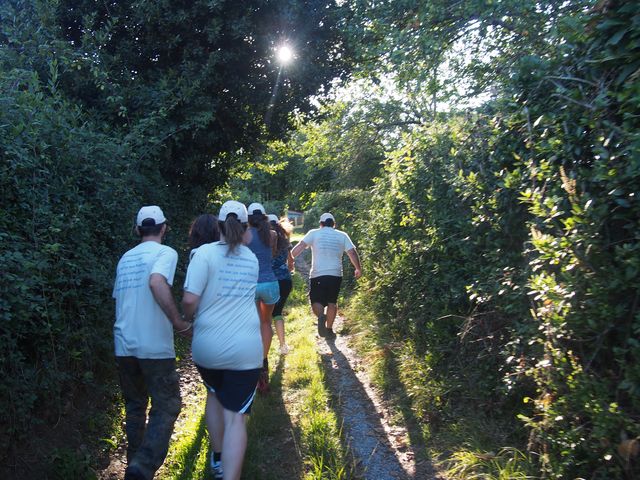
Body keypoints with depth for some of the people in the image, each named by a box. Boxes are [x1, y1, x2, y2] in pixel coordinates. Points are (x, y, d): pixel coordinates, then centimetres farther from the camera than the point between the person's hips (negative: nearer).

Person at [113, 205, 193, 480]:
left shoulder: (125, 258, 13)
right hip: (154, 345, -6)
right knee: (166, 407, 5)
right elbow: (157, 282, -26)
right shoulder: (165, 252, -6)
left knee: (135, 406, 20)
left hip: (124, 345, 6)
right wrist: (178, 321, -21)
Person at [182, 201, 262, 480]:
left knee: (214, 395, 27)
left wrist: (187, 318, 3)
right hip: (245, 349, 1)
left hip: (208, 347, 0)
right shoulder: (252, 259, 8)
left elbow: (190, 300, -17)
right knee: (236, 416, 2)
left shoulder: (205, 253, -8)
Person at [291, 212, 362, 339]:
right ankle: (329, 329, 18)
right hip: (336, 275, 2)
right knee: (332, 302, 17)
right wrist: (358, 269, 16)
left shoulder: (314, 233, 2)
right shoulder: (342, 236, 7)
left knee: (316, 301, 6)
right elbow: (352, 253, 3)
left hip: (317, 275, -2)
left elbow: (299, 247, -7)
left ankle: (321, 316, -24)